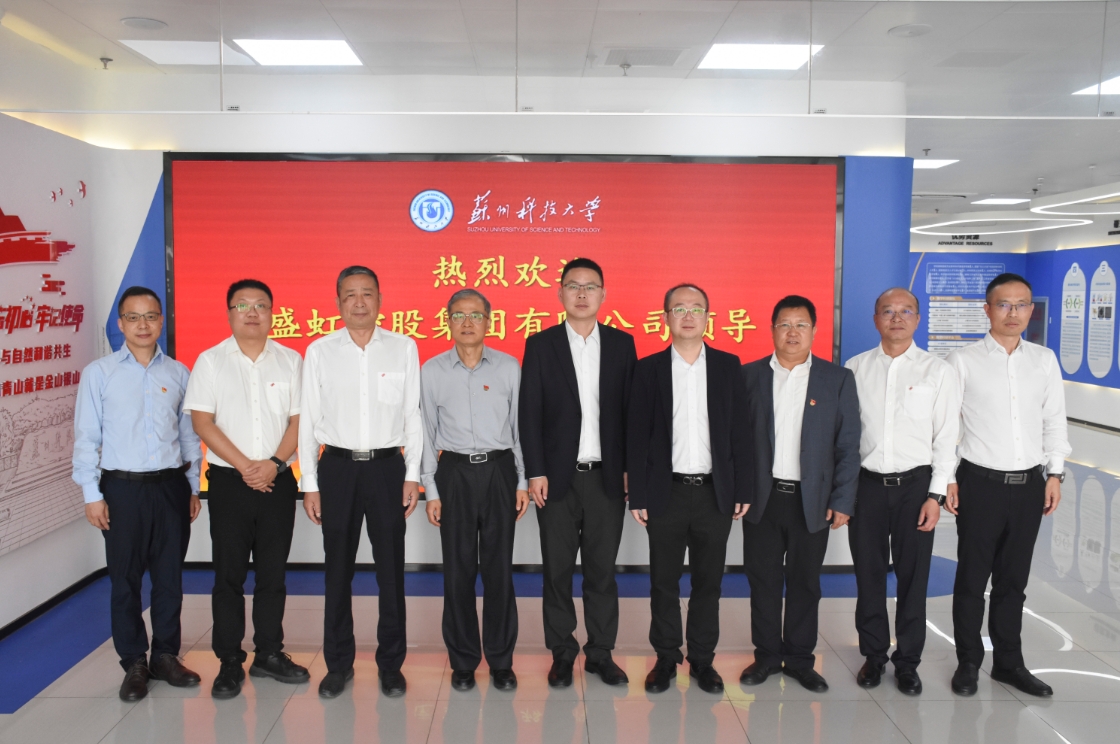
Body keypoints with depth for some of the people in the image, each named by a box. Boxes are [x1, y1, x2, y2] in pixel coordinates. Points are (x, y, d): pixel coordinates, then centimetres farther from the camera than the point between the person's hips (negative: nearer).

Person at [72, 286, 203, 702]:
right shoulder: (98, 374, 1)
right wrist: (92, 495, -4)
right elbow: (86, 437, 1)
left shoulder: (178, 373, 6)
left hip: (171, 487, 2)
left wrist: (193, 487, 10)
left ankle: (166, 656, 23)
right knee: (125, 579, 6)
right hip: (122, 488, -2)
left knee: (170, 577, 9)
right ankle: (134, 664, 20)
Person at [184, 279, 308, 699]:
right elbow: (202, 422, -4)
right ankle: (229, 662, 14)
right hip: (229, 481, -1)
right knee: (229, 574, 4)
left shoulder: (290, 361, 6)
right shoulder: (210, 361, 2)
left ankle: (269, 654, 21)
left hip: (278, 482, 2)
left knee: (273, 572, 9)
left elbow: (299, 419, 2)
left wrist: (274, 463, -12)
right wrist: (244, 466, -12)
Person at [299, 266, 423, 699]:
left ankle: (391, 664, 21)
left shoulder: (404, 348, 2)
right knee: (338, 570, 10)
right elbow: (308, 420, 4)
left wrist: (412, 476, -2)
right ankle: (338, 664, 25)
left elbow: (413, 415, 3)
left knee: (391, 569, 6)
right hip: (337, 467, 1)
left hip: (387, 467, 0)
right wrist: (310, 484, 0)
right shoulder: (319, 351, 3)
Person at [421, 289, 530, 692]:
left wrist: (522, 481, 3)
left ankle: (501, 660, 19)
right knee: (458, 568, 6)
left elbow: (520, 424, 6)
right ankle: (463, 661, 20)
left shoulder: (509, 367, 3)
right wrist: (431, 490, 2)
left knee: (499, 567, 5)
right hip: (455, 473, 0)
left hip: (499, 469, 0)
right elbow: (427, 432, 6)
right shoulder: (432, 370, 3)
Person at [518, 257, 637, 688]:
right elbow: (529, 412, -2)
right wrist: (535, 471, -8)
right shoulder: (540, 345, 1)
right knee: (557, 569, 7)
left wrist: (630, 468, 0)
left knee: (602, 568, 9)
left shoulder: (622, 344, 6)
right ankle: (562, 654, 22)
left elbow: (630, 409, 5)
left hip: (608, 475, 1)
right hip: (558, 476, -1)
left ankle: (600, 653, 23)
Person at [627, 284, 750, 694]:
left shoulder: (728, 366, 4)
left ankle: (703, 659, 24)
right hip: (667, 492, -1)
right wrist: (638, 495, -4)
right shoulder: (649, 368, 1)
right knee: (664, 581, 8)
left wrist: (742, 489, -1)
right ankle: (666, 658, 23)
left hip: (715, 492, 1)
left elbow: (740, 430, 4)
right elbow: (637, 435, 0)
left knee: (708, 582, 10)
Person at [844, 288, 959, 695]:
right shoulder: (855, 368, 3)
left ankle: (907, 661, 24)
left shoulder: (938, 371, 0)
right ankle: (874, 654, 27)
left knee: (913, 577, 7)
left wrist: (936, 494, -7)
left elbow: (946, 438, -1)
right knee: (868, 574, 9)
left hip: (915, 484, -1)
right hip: (866, 484, 1)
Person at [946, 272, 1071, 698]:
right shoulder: (963, 362, -5)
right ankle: (968, 662, 22)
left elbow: (1054, 420, 10)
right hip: (980, 483, -3)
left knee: (1013, 578, 14)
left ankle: (1009, 662, 28)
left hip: (1029, 484, 3)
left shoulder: (1045, 360, 6)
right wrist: (947, 479, -7)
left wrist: (1055, 473, 5)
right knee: (972, 577, 7)